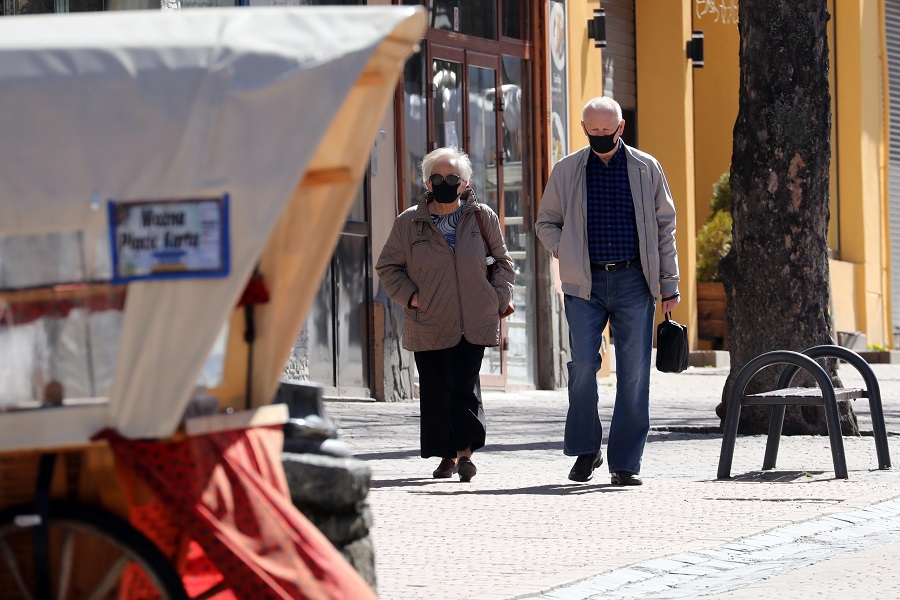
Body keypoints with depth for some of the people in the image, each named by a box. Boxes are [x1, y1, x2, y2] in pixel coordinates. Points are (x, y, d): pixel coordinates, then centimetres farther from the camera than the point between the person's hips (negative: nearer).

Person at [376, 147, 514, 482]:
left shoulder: (482, 218, 4)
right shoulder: (409, 223, 2)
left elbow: (502, 261, 15)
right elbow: (388, 267, 10)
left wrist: (499, 299, 3)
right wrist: (410, 296, -3)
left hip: (473, 324, -1)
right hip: (428, 325, 1)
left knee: (463, 386, -12)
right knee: (435, 391, 4)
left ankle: (466, 451, -4)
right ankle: (447, 455, 16)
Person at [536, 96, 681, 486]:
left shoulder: (646, 169, 7)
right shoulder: (566, 171, 8)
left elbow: (664, 226, 11)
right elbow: (546, 222, 17)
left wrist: (669, 284, 7)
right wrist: (566, 254, -2)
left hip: (633, 282, 0)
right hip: (584, 283, 0)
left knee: (634, 373, -2)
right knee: (583, 365, -9)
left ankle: (625, 462, 4)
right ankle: (585, 449, 9)